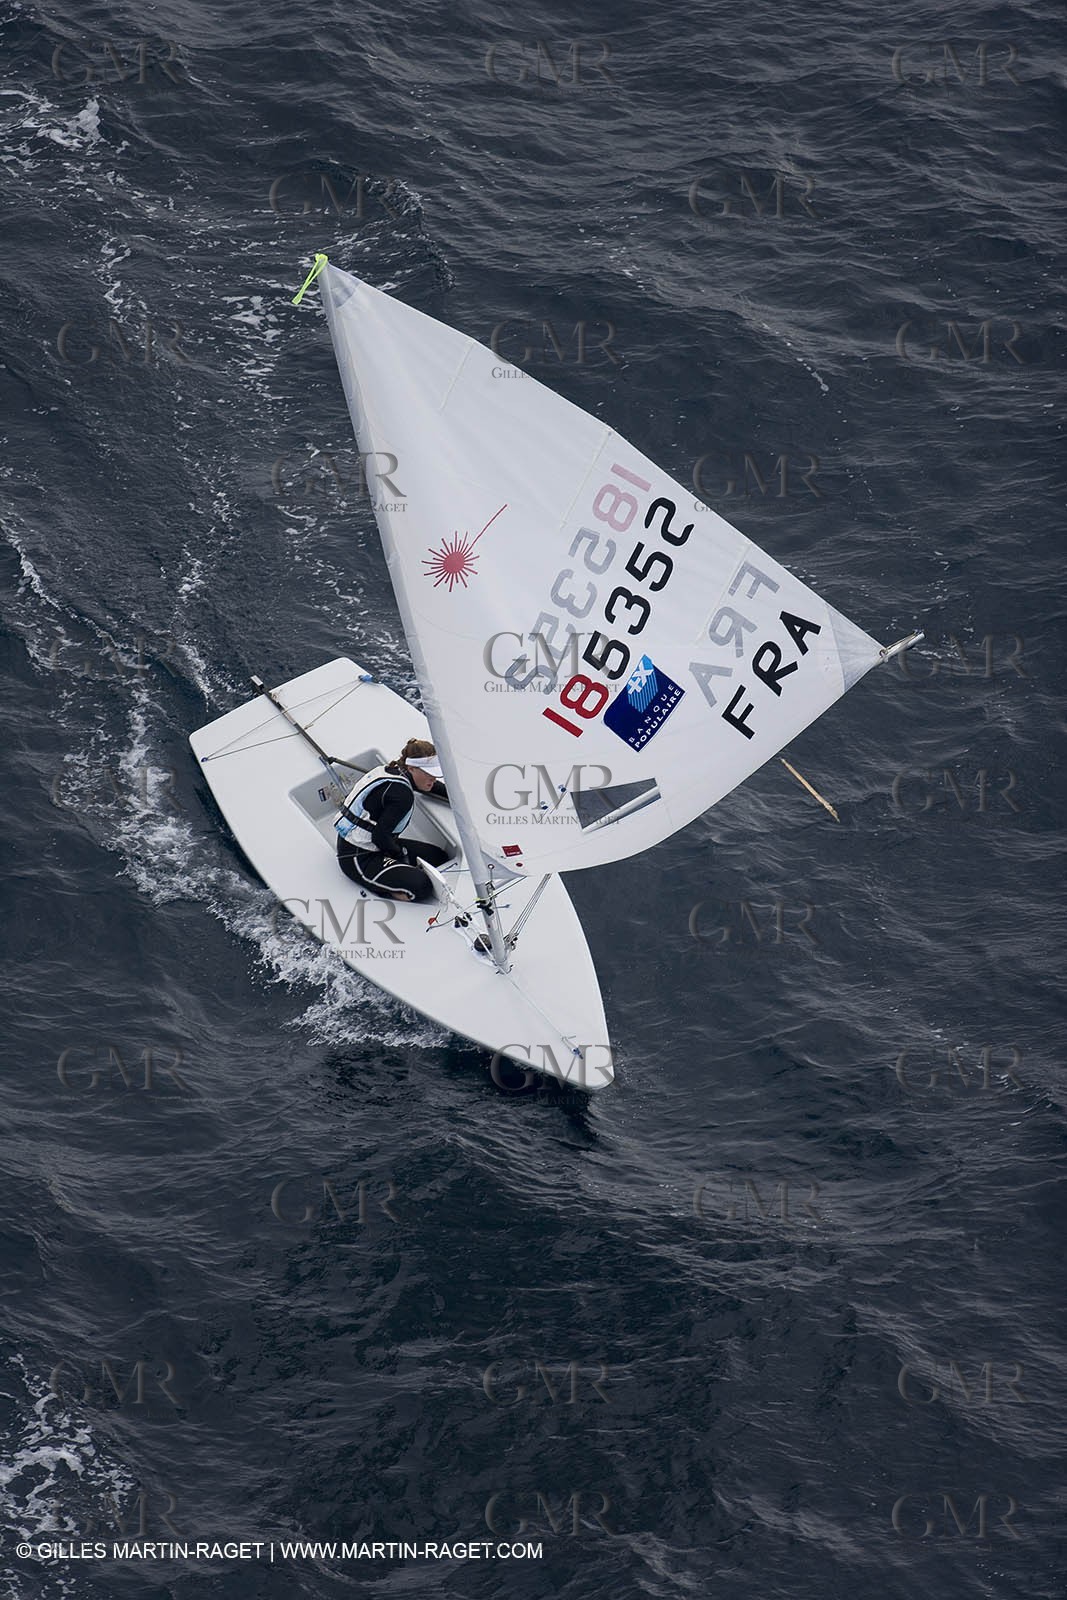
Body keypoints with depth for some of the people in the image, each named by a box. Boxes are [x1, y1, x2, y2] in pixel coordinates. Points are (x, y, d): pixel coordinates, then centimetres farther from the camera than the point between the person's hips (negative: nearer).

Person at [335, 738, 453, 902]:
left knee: (439, 856, 9)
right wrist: (400, 854, -6)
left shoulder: (394, 770, 5)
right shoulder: (401, 793, -24)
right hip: (359, 859, -10)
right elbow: (380, 836, -23)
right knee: (422, 886, -27)